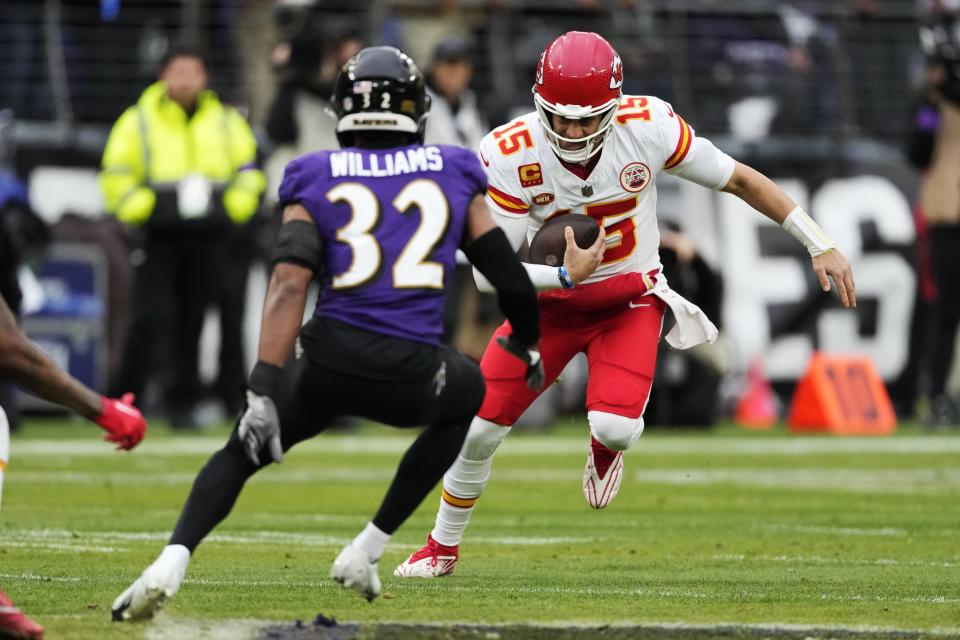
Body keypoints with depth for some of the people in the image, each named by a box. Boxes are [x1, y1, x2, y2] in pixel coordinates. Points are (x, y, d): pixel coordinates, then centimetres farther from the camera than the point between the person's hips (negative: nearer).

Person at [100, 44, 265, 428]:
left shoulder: (227, 122, 9)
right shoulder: (139, 122, 1)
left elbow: (248, 172, 16)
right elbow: (116, 176, 3)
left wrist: (234, 209, 0)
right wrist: (139, 211, -10)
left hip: (208, 240, 3)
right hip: (158, 239, -3)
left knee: (193, 324, 6)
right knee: (150, 319, -13)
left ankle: (183, 404, 15)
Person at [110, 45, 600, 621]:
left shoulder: (316, 180, 8)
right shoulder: (454, 174, 12)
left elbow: (290, 284, -6)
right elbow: (509, 277, 13)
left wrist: (264, 391, -11)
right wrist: (528, 344, 34)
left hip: (330, 359, 0)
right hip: (411, 376, 0)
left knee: (243, 450, 24)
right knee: (468, 393, 35)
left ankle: (172, 562, -5)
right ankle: (367, 549, 28)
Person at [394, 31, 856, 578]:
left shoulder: (648, 127, -22)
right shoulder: (510, 156, -23)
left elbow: (739, 179, -10)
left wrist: (821, 245, -6)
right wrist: (560, 276, -38)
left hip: (630, 298, -1)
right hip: (550, 302, 1)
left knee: (615, 425, -24)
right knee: (479, 428, -1)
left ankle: (606, 448, 17)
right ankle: (443, 548, 25)